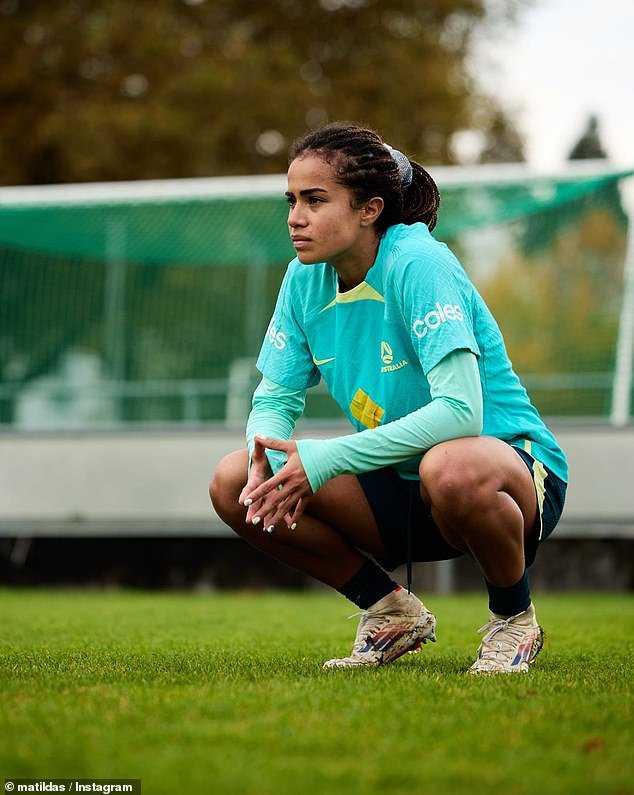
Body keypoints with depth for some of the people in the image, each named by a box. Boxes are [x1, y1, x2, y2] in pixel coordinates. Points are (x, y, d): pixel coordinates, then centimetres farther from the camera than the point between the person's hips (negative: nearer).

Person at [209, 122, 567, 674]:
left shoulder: (417, 265, -23)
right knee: (233, 484, -10)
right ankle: (392, 611, 7)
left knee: (449, 470, -43)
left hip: (519, 470, -7)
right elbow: (274, 400, 4)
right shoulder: (305, 278, -2)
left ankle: (514, 616, -10)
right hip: (401, 487, 7)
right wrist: (270, 458, -22)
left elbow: (460, 411, -33)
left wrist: (325, 459, -34)